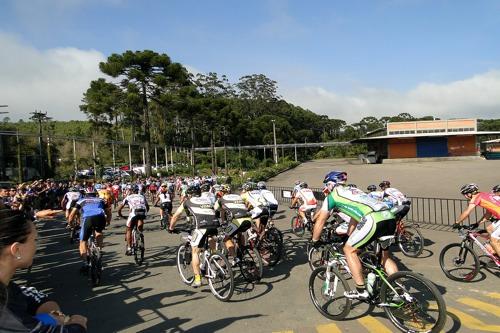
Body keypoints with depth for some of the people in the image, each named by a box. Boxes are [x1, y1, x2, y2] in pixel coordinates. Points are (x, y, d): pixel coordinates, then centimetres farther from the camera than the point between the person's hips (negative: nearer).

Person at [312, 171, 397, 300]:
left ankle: (361, 291, 10)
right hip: (390, 217, 8)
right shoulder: (353, 191, 35)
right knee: (385, 255, 25)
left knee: (349, 250, 8)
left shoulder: (332, 196, 14)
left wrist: (314, 242, 32)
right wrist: (348, 238, 52)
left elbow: (320, 221, 19)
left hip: (373, 220, -8)